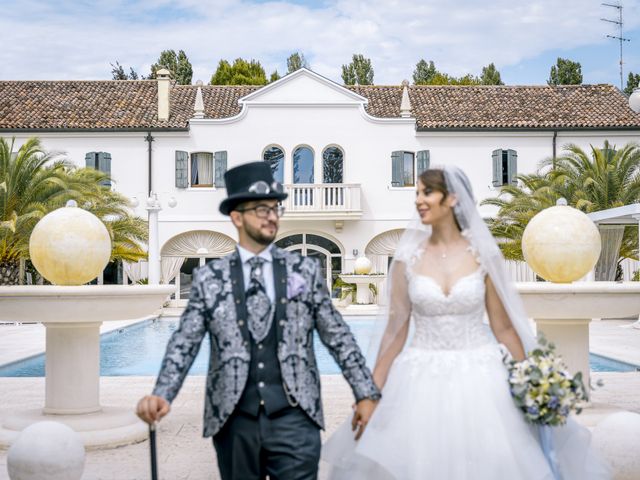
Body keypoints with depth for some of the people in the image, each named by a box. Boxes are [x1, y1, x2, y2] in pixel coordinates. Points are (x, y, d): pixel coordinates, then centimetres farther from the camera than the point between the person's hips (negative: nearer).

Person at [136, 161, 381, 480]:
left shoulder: (305, 270, 6)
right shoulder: (209, 278, 5)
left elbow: (338, 337, 7)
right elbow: (184, 344, 0)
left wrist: (366, 393, 4)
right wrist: (161, 396, -15)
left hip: (294, 417, 0)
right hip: (234, 420, 1)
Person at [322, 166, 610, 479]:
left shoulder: (483, 254, -3)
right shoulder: (408, 257, -1)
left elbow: (504, 326, 2)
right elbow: (396, 328, 1)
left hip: (479, 377, 0)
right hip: (421, 380, 1)